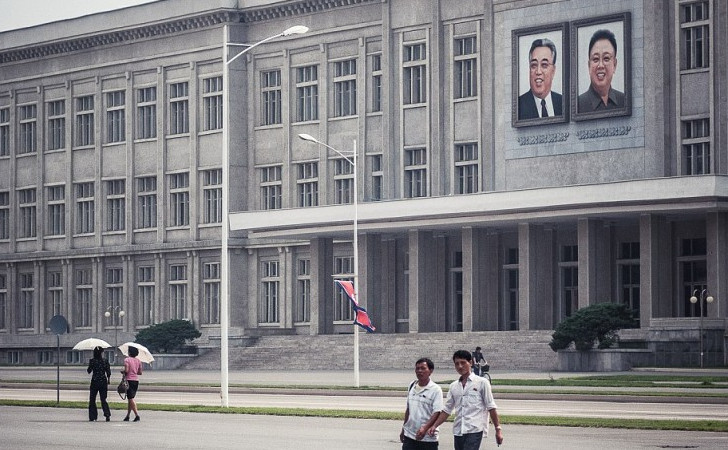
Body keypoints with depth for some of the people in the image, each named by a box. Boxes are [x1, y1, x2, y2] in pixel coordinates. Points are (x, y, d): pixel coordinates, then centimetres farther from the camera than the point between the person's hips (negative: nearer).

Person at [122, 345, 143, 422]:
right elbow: (140, 372, 10)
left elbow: (126, 370, -18)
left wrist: (123, 372, 2)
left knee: (131, 398, -7)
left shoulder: (127, 359, -8)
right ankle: (127, 416, 17)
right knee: (130, 398, 14)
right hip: (136, 380, 6)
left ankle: (137, 415, -19)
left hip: (129, 380, -6)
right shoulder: (138, 361, 9)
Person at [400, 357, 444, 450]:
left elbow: (437, 413, -17)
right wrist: (404, 428, 21)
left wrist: (425, 428, -29)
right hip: (409, 436, 5)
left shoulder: (435, 390, -10)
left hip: (428, 438, -5)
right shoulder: (412, 386, 9)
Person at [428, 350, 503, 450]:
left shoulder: (481, 383, 0)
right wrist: (434, 426, 6)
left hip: (475, 430, -6)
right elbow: (447, 410, 17)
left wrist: (498, 429, -4)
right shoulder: (454, 386, 14)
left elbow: (491, 408, 0)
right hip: (458, 432, 6)